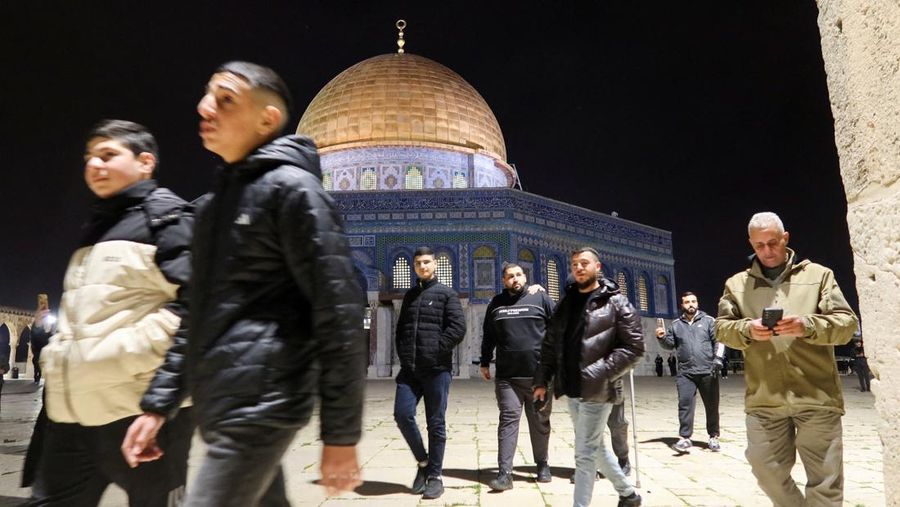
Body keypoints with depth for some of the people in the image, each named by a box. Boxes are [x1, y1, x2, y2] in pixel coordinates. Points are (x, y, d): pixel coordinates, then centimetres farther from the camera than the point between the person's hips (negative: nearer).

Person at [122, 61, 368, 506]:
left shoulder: (291, 188, -10)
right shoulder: (214, 202, 17)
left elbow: (338, 314, -15)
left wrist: (340, 434, -16)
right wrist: (159, 403, 16)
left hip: (259, 407, -8)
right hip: (222, 408, 8)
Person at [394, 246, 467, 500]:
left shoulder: (446, 293, 2)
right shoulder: (409, 295, 16)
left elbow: (458, 328, -8)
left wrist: (435, 351, -12)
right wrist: (403, 354, 5)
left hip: (437, 369, -4)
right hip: (409, 369, 4)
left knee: (436, 424, 2)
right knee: (402, 415, -7)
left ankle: (435, 476, 15)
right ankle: (423, 461, 16)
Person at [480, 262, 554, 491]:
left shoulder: (540, 297, 3)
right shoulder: (496, 304, 10)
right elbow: (488, 337, 17)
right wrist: (485, 363, 15)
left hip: (539, 374, -1)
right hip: (507, 376, 1)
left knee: (540, 422, 11)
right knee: (508, 420, -3)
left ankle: (542, 465, 28)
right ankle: (504, 473, -2)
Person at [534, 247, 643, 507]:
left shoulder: (616, 302, -6)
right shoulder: (565, 304, 11)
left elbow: (634, 347, -12)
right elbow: (550, 345, 12)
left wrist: (599, 373, -19)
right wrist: (542, 380, 5)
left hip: (597, 391, -6)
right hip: (572, 390, 7)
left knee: (585, 454, -3)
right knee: (596, 448, 20)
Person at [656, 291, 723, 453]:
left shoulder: (708, 321, 5)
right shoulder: (676, 324, 11)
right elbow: (670, 345, 15)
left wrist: (718, 360, -11)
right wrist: (662, 338, -5)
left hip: (708, 372, -1)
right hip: (685, 373, 1)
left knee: (712, 406, 8)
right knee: (685, 404, -7)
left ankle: (713, 437, 23)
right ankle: (685, 438, -5)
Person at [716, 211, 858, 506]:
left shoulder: (818, 275, 7)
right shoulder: (736, 284, 11)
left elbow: (846, 324, 1)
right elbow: (721, 328, 8)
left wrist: (807, 325, -17)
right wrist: (747, 330, -13)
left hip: (816, 397, -1)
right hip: (763, 400, 2)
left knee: (825, 479, 4)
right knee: (767, 470, 8)